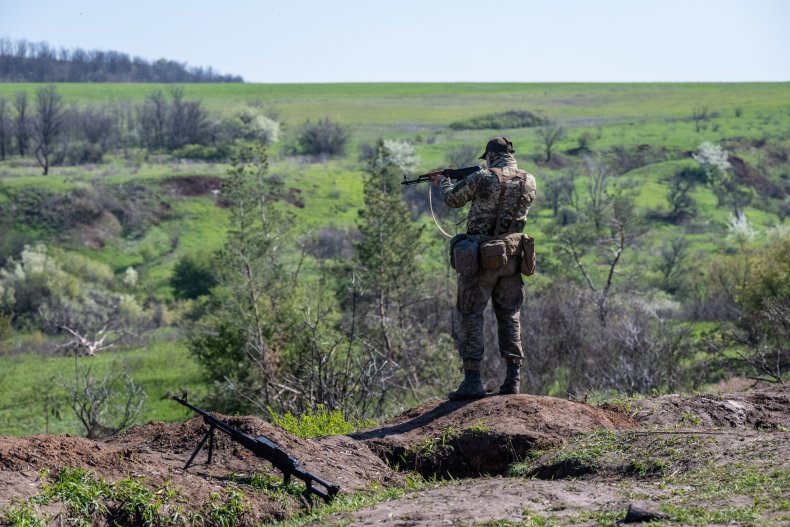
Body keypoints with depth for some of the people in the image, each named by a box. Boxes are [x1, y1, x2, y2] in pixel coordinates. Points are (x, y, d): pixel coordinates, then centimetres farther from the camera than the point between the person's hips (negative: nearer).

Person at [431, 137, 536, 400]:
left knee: (471, 316, 1)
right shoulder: (529, 181, 3)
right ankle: (513, 377, 10)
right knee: (510, 316, 13)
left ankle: (472, 379, -4)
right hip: (511, 259, 4)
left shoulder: (483, 178, -11)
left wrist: (443, 181, 24)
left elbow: (452, 199, 3)